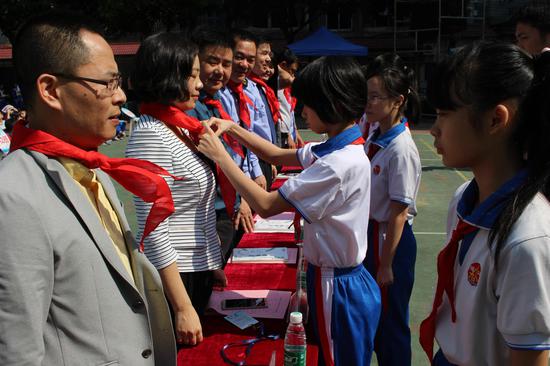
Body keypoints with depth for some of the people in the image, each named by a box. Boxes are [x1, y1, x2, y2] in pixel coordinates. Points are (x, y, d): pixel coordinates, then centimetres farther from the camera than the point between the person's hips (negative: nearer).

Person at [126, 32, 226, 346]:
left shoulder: (181, 128, 7)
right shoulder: (151, 135, -20)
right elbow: (154, 229, -22)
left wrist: (215, 264, 16)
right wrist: (182, 308, -21)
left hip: (200, 270, 8)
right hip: (175, 278, -8)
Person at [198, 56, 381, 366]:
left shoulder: (341, 163, -28)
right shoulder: (337, 148, 1)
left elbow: (266, 205, -24)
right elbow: (279, 156, 13)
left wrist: (221, 156, -16)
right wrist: (232, 128, 3)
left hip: (337, 287, -9)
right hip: (332, 278, 9)